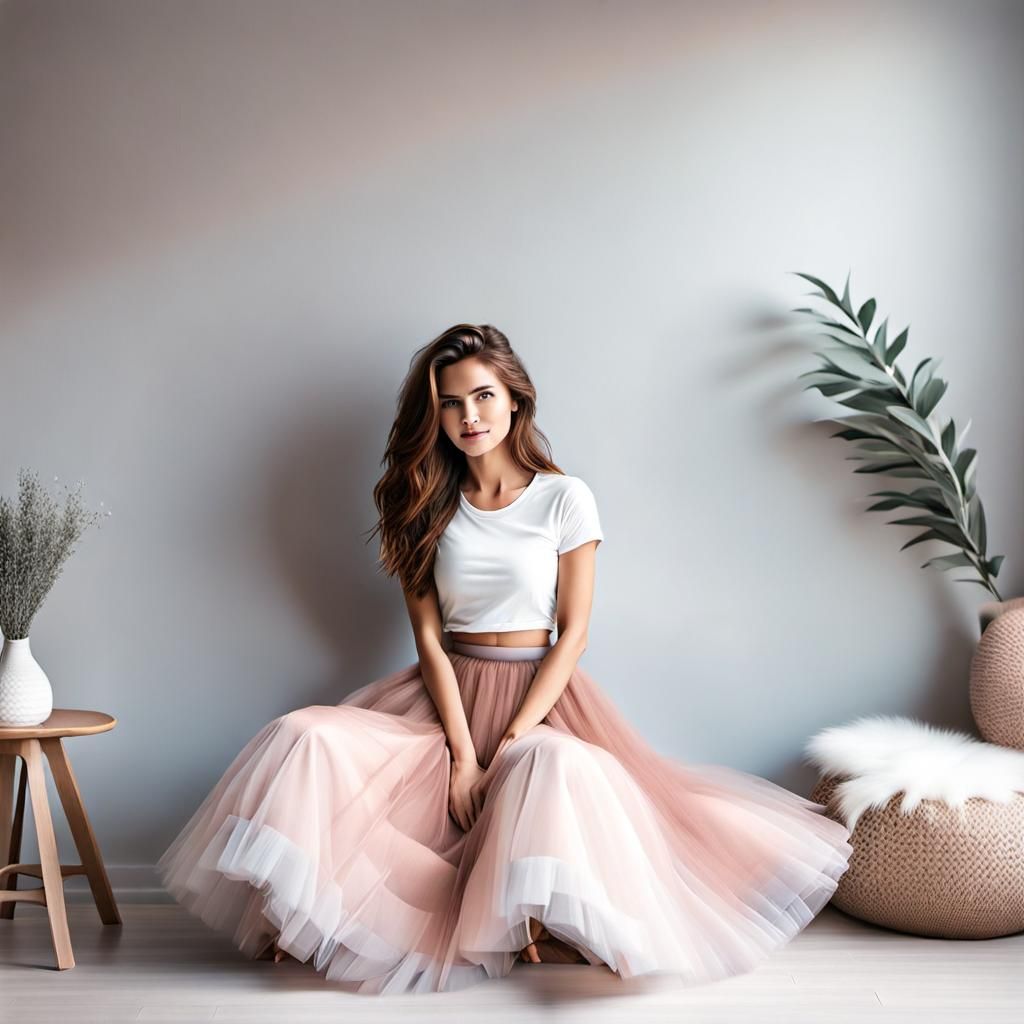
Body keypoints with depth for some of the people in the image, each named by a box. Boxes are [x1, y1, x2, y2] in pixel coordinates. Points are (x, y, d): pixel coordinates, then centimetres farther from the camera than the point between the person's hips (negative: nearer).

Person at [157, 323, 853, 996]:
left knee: (551, 766, -40)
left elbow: (573, 632, -5)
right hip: (447, 695, 3)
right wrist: (462, 752, -12)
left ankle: (544, 919, -20)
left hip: (542, 692, -3)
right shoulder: (428, 506, 6)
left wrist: (509, 744, -15)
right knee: (305, 736, -21)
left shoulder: (565, 498, -2)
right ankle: (300, 917, -9)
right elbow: (429, 638, 0)